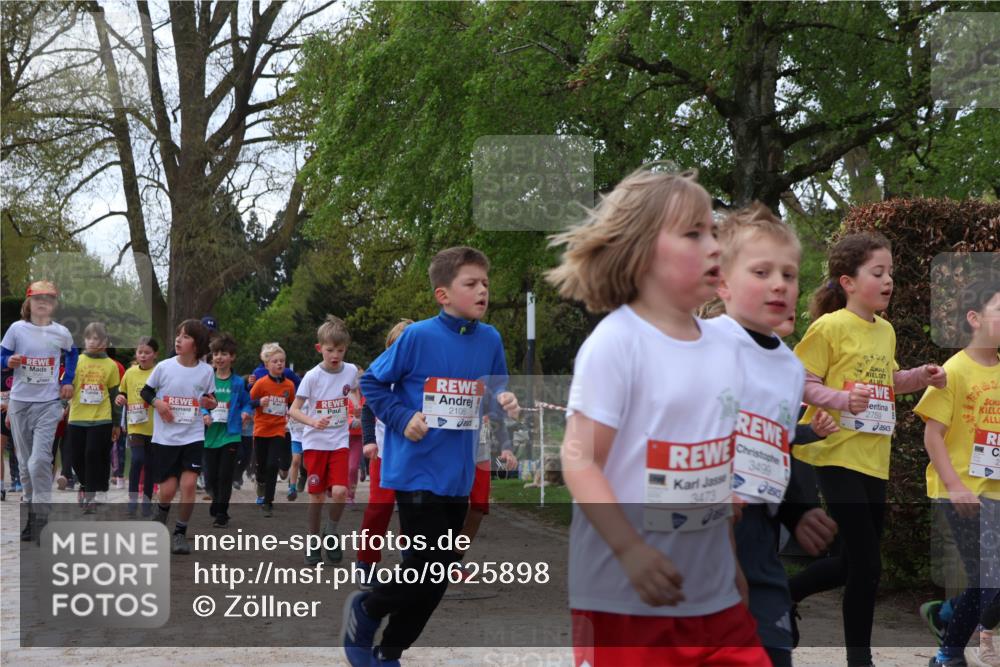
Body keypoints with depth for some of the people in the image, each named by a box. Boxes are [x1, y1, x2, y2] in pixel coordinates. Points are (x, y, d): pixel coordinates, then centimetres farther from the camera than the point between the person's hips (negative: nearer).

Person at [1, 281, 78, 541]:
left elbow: (72, 354, 20)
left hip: (48, 404, -1)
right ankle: (31, 516, 20)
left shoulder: (61, 333, 1)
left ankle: (41, 517, -11)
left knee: (39, 460, -16)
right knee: (25, 462, 8)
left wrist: (67, 381, 10)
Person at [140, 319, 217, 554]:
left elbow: (211, 400, 11)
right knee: (168, 489, 0)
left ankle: (180, 532, 4)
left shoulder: (206, 371, -2)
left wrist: (211, 404, -11)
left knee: (188, 484, -13)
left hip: (193, 436, 0)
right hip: (165, 437, 0)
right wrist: (157, 403, -13)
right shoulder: (164, 367, -5)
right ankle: (161, 512, 35)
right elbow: (145, 391, 6)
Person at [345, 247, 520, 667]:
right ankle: (366, 608, 20)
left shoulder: (490, 340, 2)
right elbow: (372, 383, -3)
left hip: (459, 476, 6)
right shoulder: (418, 336, -12)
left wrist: (506, 403, -8)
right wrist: (403, 419, -14)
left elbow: (495, 393, 14)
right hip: (417, 471, -6)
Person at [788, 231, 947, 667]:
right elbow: (802, 382, -12)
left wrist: (919, 377, 9)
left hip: (873, 458, 8)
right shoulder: (830, 327, -11)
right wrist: (841, 399, -28)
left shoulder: (885, 331, 12)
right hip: (838, 454, -8)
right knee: (866, 562, -7)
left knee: (854, 562, 13)